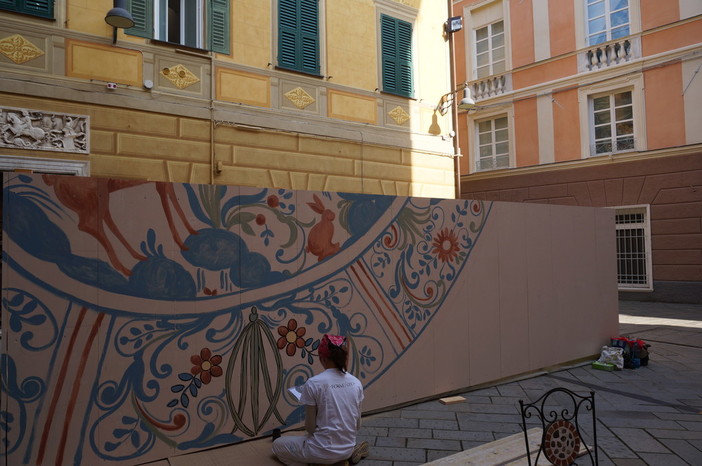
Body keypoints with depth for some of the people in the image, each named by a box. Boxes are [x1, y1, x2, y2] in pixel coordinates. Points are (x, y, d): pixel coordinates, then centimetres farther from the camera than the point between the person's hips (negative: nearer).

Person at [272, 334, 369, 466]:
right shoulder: (356, 383, -2)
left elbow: (310, 427, -10)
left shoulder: (313, 383, -17)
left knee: (277, 445, 20)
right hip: (348, 448, 6)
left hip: (323, 450, -6)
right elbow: (357, 425, 5)